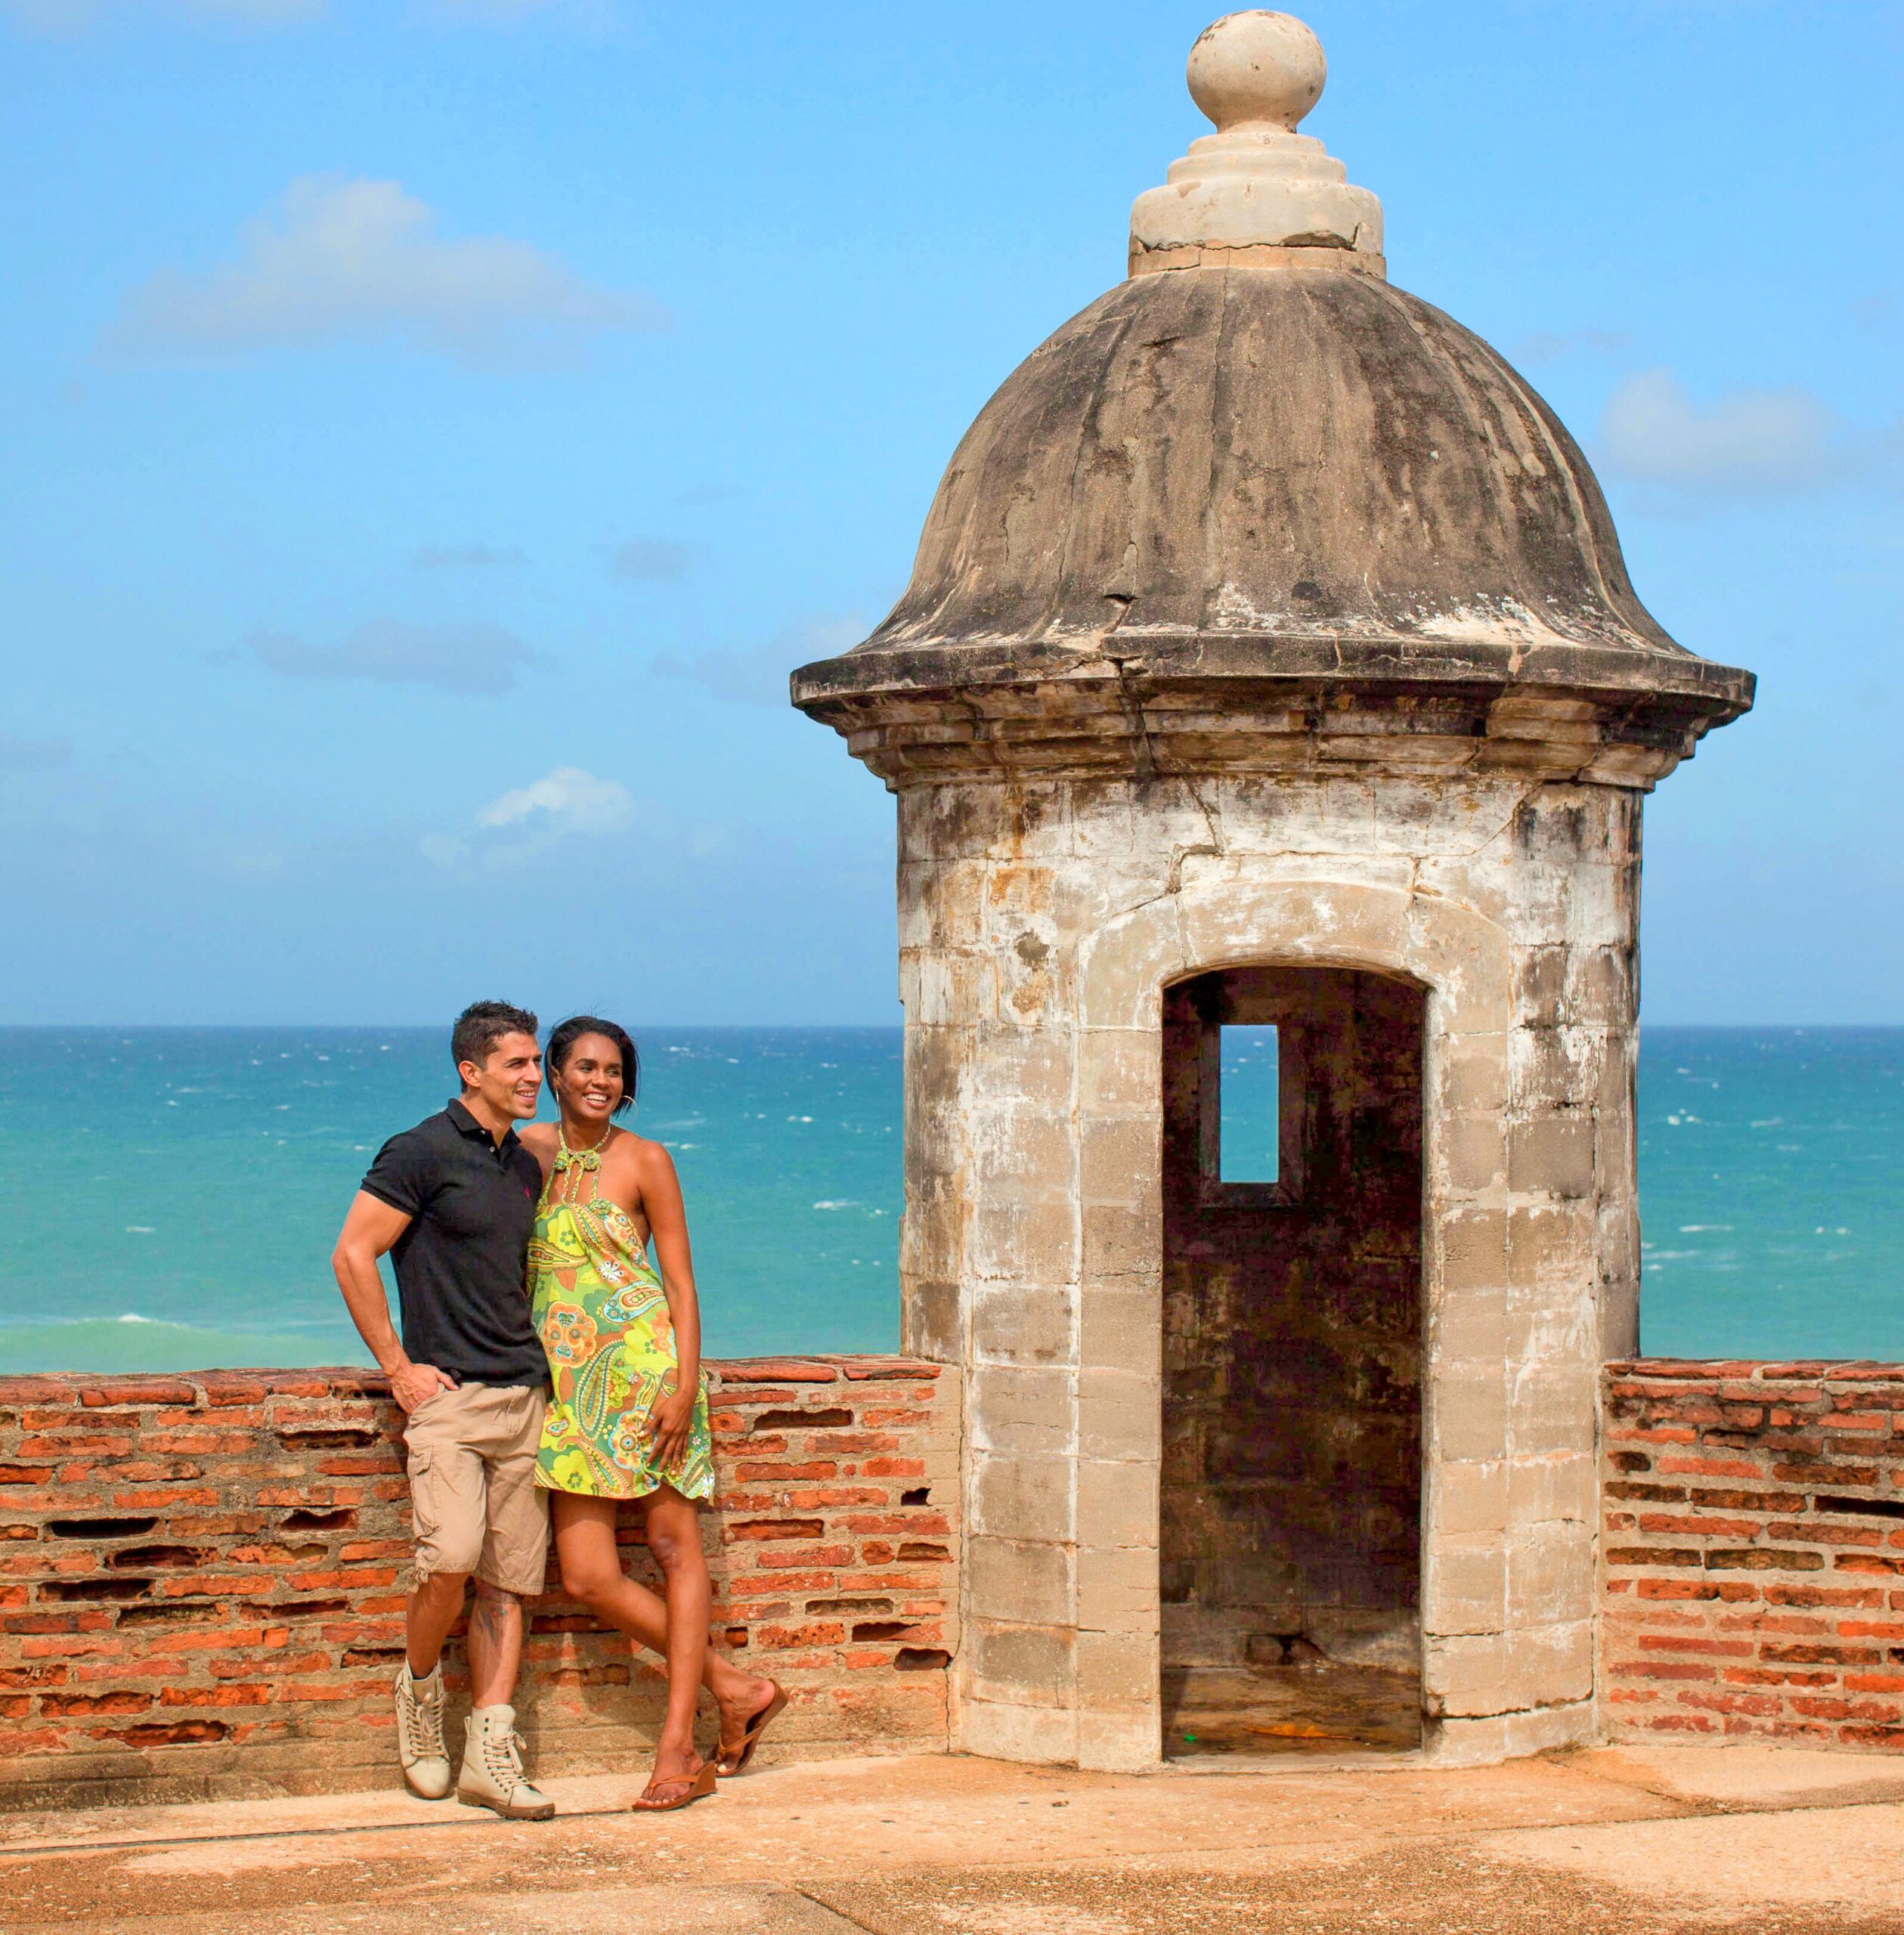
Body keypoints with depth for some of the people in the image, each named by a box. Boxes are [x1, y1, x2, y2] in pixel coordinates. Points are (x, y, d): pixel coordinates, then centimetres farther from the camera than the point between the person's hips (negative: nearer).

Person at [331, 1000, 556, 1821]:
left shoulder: (526, 1166, 16)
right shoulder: (423, 1154, -6)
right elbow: (353, 1256, -9)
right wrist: (398, 1367, -9)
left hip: (524, 1397, 7)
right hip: (448, 1393, -7)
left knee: (509, 1581, 2)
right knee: (450, 1558, -21)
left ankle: (489, 1753, 5)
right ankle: (419, 1685, 6)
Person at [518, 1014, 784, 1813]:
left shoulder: (644, 1161, -1)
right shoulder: (528, 1150, 10)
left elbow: (680, 1280, -3)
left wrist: (684, 1385, -14)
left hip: (645, 1365, -4)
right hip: (570, 1380, 4)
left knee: (675, 1549, -2)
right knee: (588, 1578, -3)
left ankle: (678, 1747, 1)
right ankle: (736, 1688, 11)